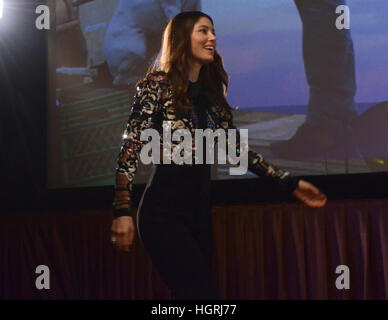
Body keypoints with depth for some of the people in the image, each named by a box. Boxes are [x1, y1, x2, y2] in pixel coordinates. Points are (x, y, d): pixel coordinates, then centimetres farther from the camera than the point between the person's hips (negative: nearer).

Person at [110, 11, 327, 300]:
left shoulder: (211, 92, 15)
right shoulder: (159, 83, -5)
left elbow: (236, 148, 16)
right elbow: (132, 145, -11)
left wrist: (290, 183, 12)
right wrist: (123, 211, -20)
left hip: (200, 211, 7)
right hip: (164, 211, -7)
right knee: (204, 294, -16)